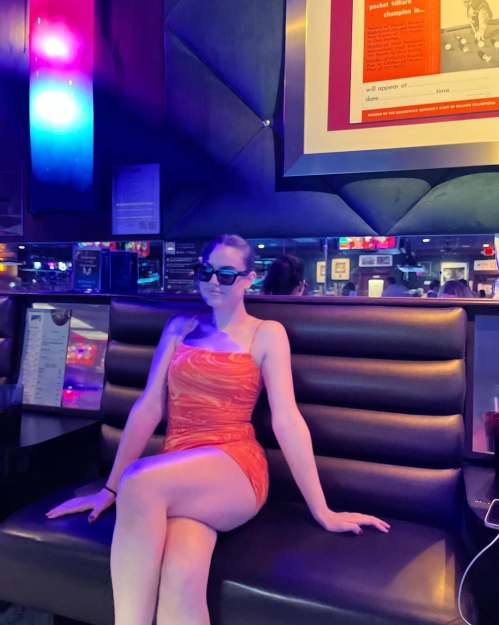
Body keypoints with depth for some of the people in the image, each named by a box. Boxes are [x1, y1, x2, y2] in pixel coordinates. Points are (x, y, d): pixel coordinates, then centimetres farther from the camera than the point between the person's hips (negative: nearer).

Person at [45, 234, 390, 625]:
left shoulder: (267, 333, 3)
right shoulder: (180, 328, 14)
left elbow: (286, 420, -4)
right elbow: (149, 407, 9)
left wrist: (322, 512, -6)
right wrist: (110, 488, 7)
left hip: (235, 468, -2)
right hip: (177, 476, 2)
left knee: (140, 483, -33)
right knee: (182, 579, -31)